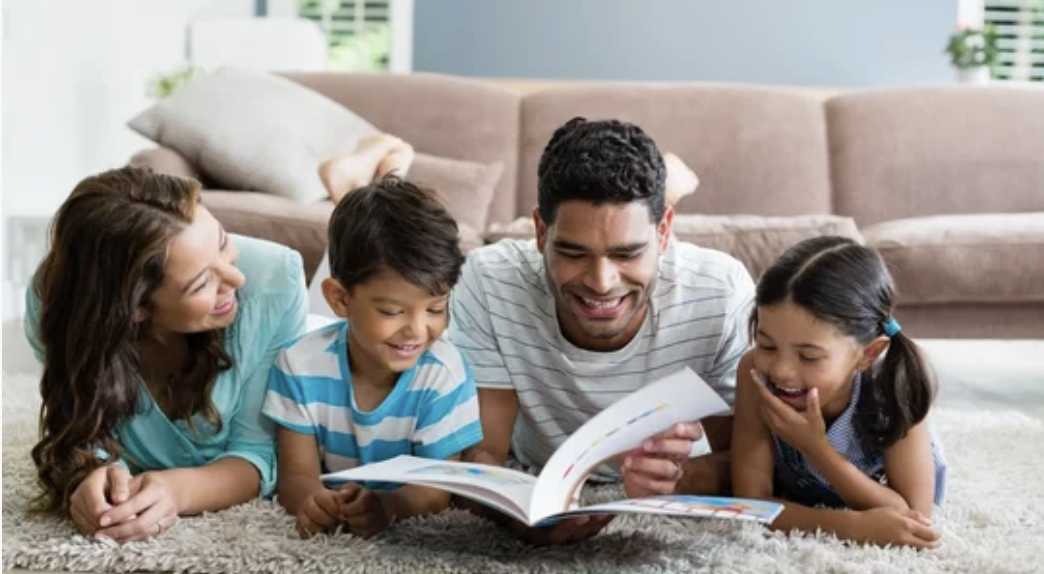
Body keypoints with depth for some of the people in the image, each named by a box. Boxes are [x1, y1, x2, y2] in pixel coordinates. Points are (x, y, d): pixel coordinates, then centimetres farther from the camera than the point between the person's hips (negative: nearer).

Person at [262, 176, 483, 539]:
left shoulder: (445, 372, -16)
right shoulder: (302, 364, -11)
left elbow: (438, 489, -16)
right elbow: (297, 475, -9)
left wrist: (388, 505, -38)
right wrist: (312, 500, -33)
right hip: (329, 528, 1)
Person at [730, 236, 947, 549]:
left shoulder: (893, 383, -37)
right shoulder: (756, 371, -36)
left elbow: (914, 516, -36)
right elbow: (752, 501, -34)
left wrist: (815, 448, -47)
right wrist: (851, 525, -50)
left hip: (883, 490, 1)